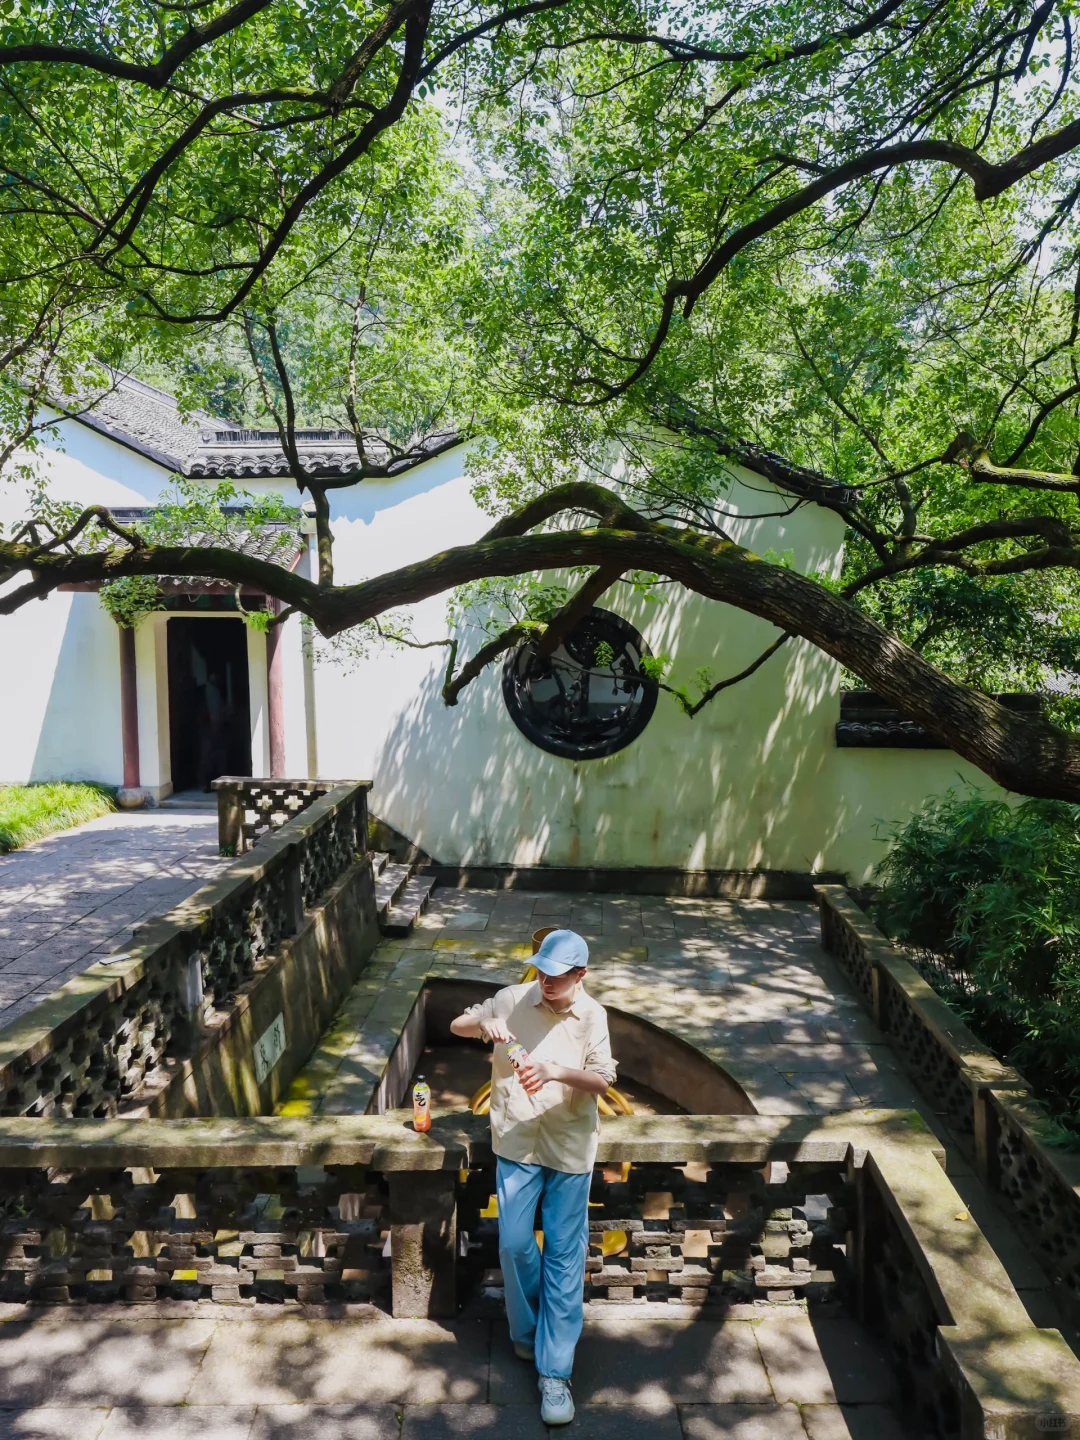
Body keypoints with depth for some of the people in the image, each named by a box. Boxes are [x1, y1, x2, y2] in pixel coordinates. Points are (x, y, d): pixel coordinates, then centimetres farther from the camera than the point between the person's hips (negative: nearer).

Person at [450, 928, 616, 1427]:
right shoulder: (513, 999, -7)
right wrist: (483, 1024, -20)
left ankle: (554, 1372, 13)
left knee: (564, 1256, 3)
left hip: (570, 1149, -1)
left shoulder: (592, 1015, -9)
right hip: (516, 1145, 1)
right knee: (514, 1244, 5)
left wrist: (557, 1071, -32)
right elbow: (457, 1025, 3)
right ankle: (528, 1330, 34)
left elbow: (603, 1081, -15)